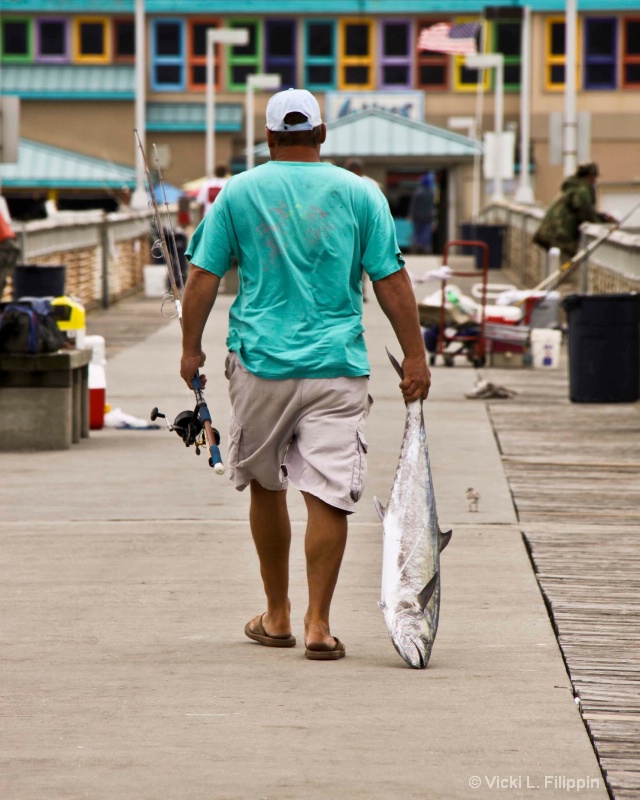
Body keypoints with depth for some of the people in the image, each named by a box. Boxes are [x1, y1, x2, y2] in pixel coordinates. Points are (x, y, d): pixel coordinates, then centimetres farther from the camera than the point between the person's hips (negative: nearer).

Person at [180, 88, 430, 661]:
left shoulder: (239, 193, 2)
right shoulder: (359, 194, 2)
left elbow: (204, 276, 1)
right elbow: (391, 280, 0)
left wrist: (191, 347, 11)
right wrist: (415, 356, 4)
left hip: (261, 362, 1)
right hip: (337, 366, -1)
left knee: (265, 486, 16)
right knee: (329, 495, -2)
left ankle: (278, 617, 24)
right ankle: (318, 624, -8)